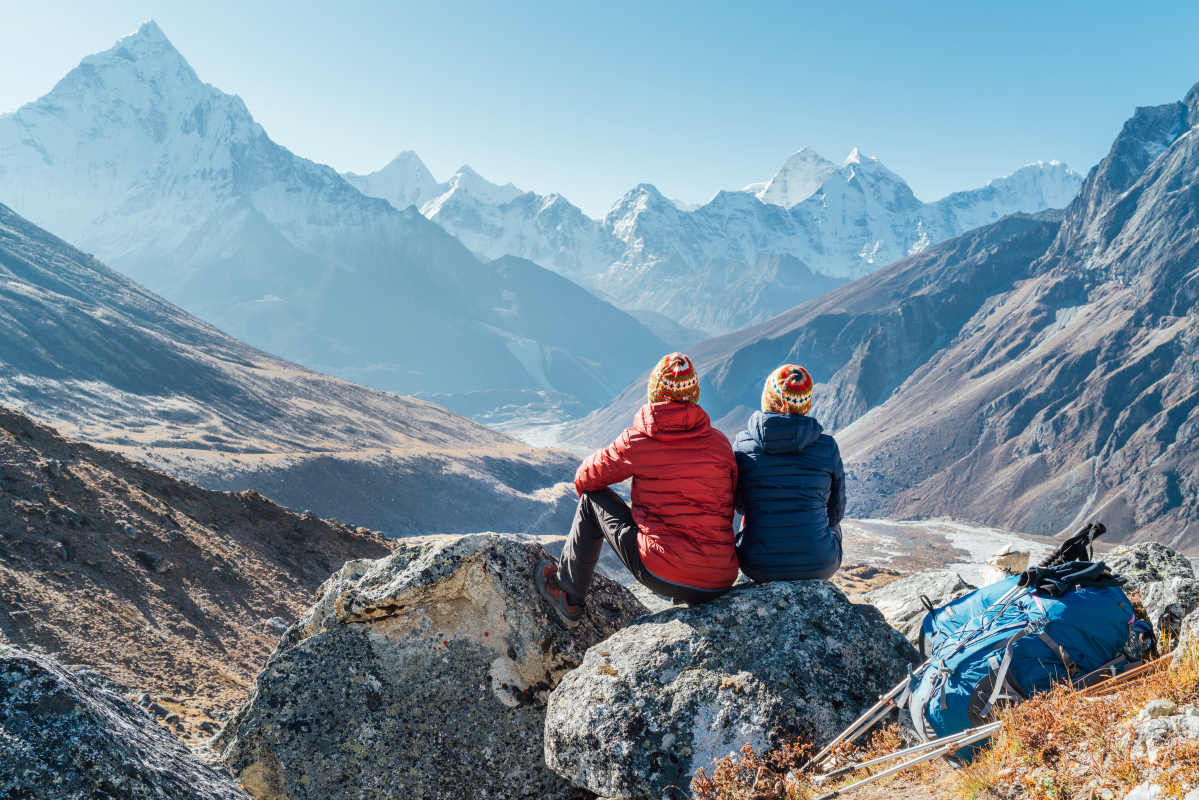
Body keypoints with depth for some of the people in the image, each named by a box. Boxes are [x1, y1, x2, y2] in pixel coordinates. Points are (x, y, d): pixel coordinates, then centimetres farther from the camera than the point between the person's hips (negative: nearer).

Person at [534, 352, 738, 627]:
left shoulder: (637, 442, -5)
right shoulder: (721, 443, 3)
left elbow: (583, 480, 10)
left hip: (663, 576, -4)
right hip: (722, 584, 4)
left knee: (592, 499, 17)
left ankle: (568, 598, 28)